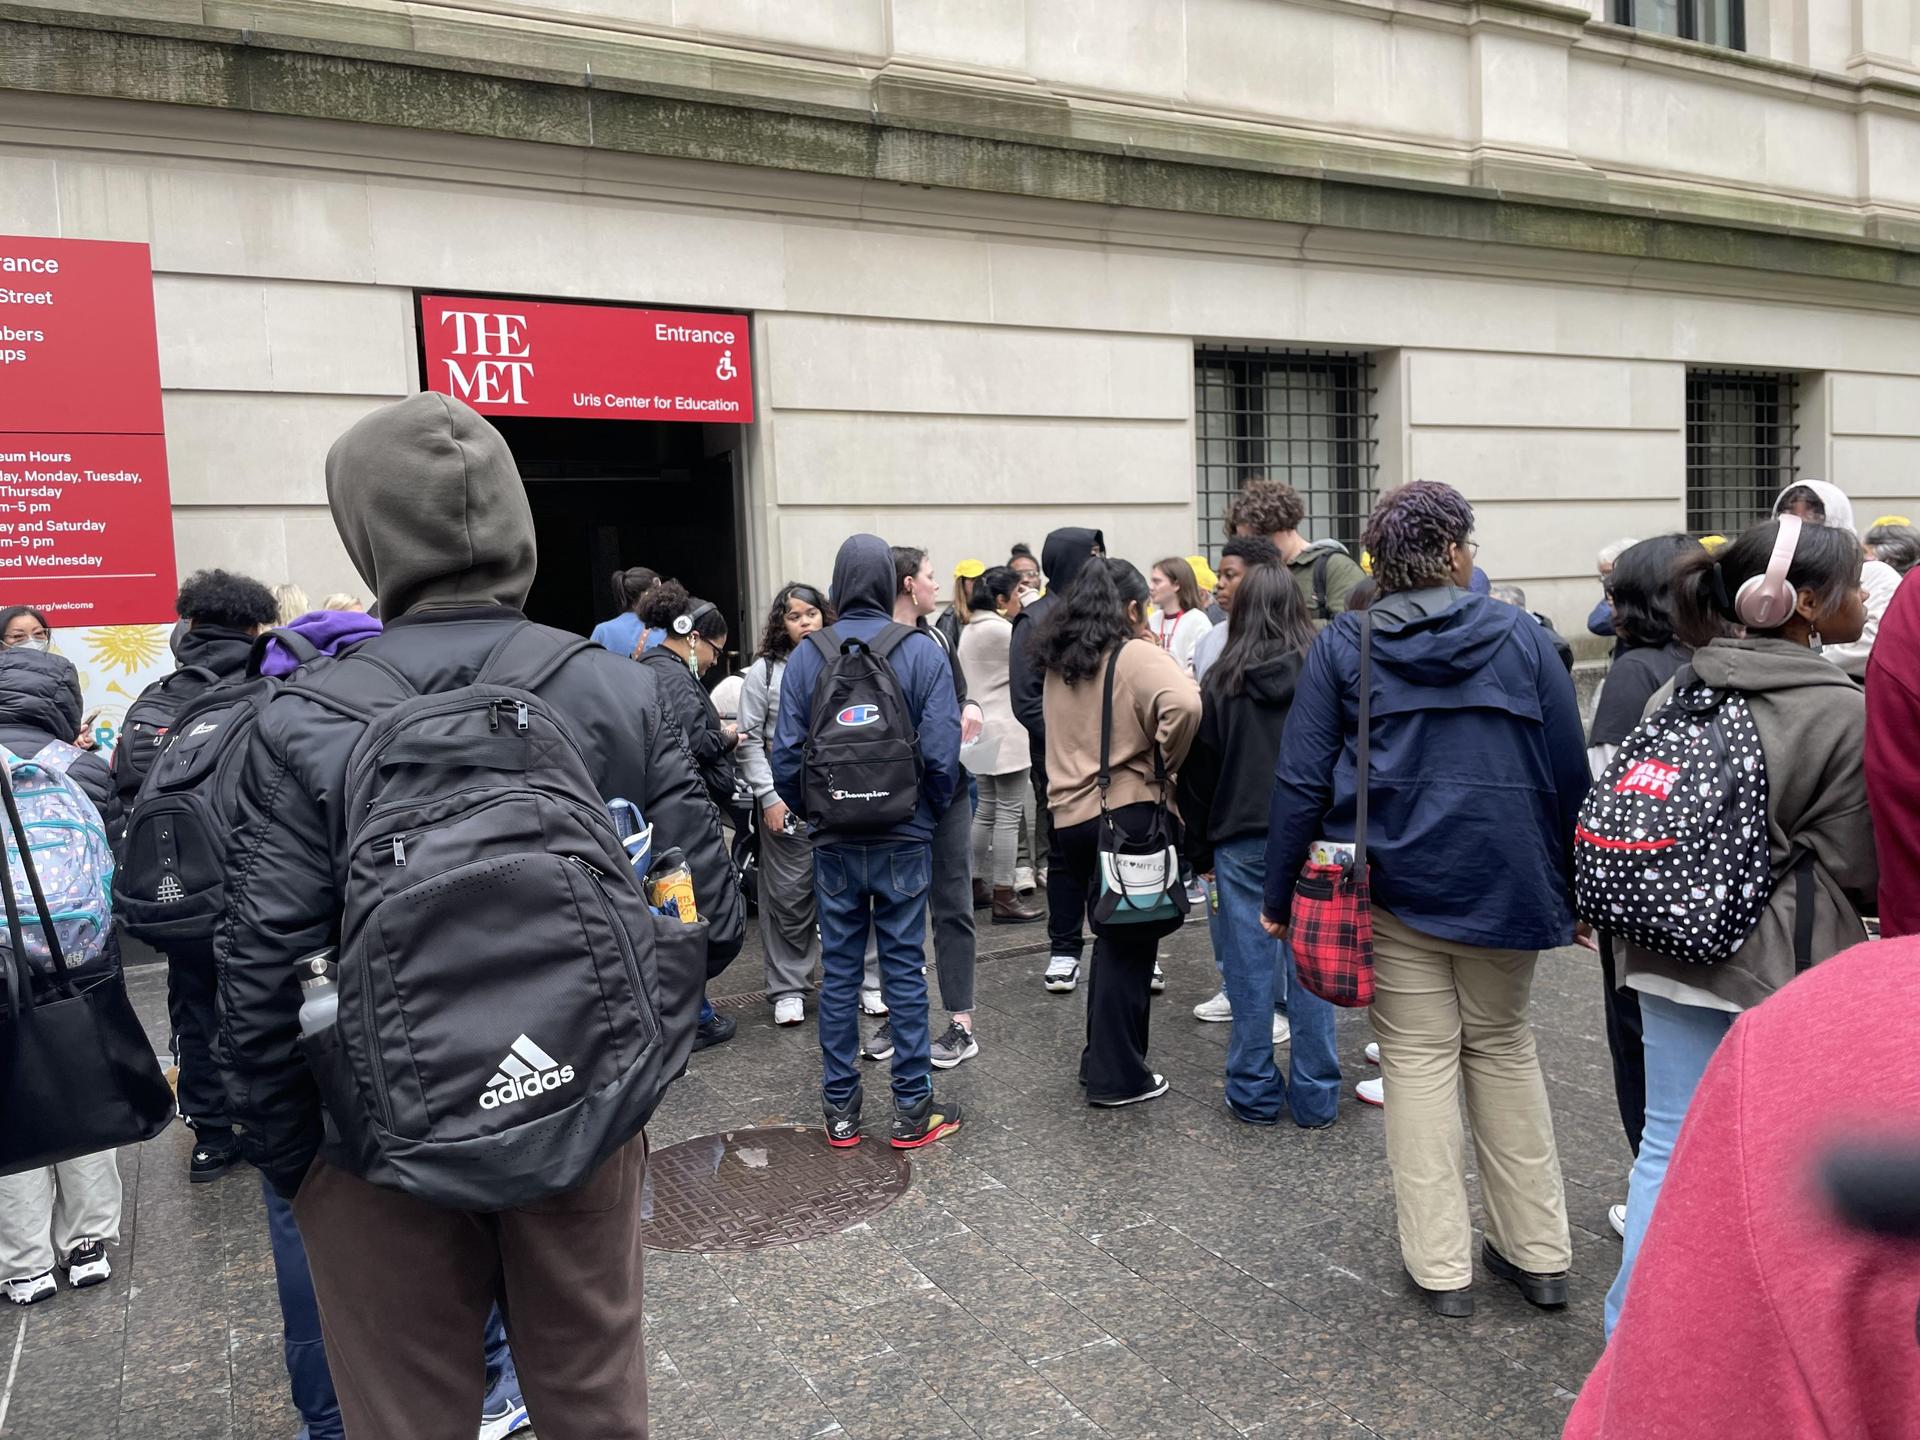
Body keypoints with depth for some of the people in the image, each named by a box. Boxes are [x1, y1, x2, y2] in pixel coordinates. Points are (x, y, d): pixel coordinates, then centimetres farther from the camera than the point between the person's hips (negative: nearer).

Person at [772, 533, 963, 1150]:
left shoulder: (806, 656, -4)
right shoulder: (923, 650, -8)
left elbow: (786, 755, -5)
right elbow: (942, 751, -12)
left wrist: (810, 812, 11)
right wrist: (933, 812, 6)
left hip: (834, 841, 2)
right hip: (904, 837, -1)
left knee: (838, 970, 10)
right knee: (904, 968, 7)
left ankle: (840, 1111, 19)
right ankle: (911, 1110, 14)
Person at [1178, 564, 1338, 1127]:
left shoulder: (1221, 682, -2)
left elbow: (1199, 772, 3)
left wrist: (1201, 849, 12)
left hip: (1241, 842, 0)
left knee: (1250, 966, 7)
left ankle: (1254, 1095, 16)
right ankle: (1314, 1097, 15)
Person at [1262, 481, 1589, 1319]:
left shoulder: (1342, 647, -3)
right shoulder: (1521, 636, -1)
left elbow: (1301, 782, -5)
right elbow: (1570, 773, 1)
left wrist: (1279, 895, 2)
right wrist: (1570, 888, 10)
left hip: (1392, 885, -1)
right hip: (1502, 885, 1)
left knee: (1418, 1058, 8)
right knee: (1504, 1047, 17)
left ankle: (1440, 1265, 14)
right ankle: (1537, 1251, 25)